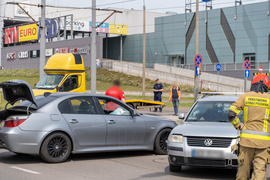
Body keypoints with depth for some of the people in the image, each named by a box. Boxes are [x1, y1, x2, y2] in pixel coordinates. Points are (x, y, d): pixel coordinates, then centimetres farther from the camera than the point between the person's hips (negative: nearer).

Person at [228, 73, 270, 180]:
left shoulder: (245, 97, 4)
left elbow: (231, 113, -4)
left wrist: (238, 126, 7)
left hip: (247, 138, 1)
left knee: (243, 168, 9)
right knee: (260, 169, -1)